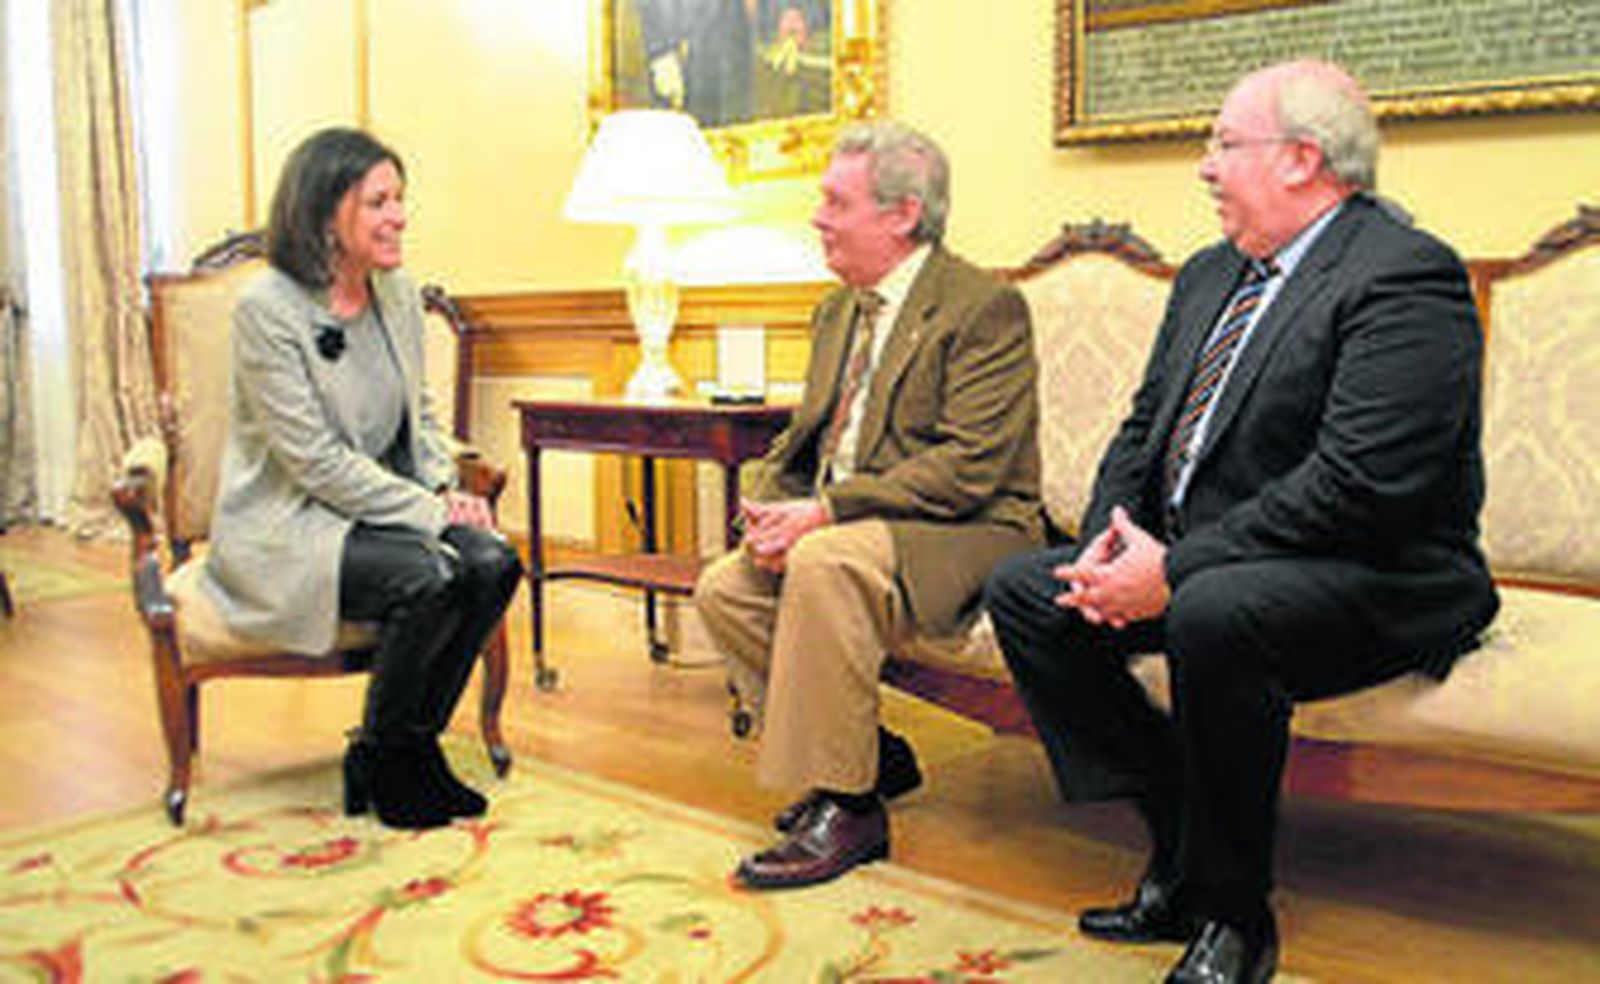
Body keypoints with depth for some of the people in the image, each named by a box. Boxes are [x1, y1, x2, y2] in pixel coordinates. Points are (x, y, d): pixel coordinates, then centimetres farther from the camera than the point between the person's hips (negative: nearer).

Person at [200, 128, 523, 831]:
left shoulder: (397, 293, 5)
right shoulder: (266, 309, -16)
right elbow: (317, 461, -19)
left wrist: (446, 487, -3)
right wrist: (429, 512, -20)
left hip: (386, 505, 7)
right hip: (287, 524, -6)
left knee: (493, 562, -20)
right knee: (426, 579, -30)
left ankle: (416, 746, 0)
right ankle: (376, 764, -4)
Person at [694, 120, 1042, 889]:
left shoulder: (984, 307, -12)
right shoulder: (837, 312, 15)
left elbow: (971, 468, -21)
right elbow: (802, 439, 18)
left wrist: (826, 511, -25)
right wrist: (768, 507, -5)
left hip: (965, 533, -9)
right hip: (837, 528, 9)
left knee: (824, 563, -33)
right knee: (723, 588, -8)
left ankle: (846, 806, -20)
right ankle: (870, 753, 6)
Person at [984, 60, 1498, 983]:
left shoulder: (1404, 276, -15)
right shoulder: (1210, 276, 14)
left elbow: (1359, 486, -25)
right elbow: (1146, 427, 16)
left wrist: (1174, 572, -24)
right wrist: (1108, 542, -4)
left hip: (1376, 585, -9)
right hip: (1194, 565, 9)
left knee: (1214, 612, -37)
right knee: (1022, 589, -2)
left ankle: (1233, 909, -13)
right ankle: (1181, 842, 2)